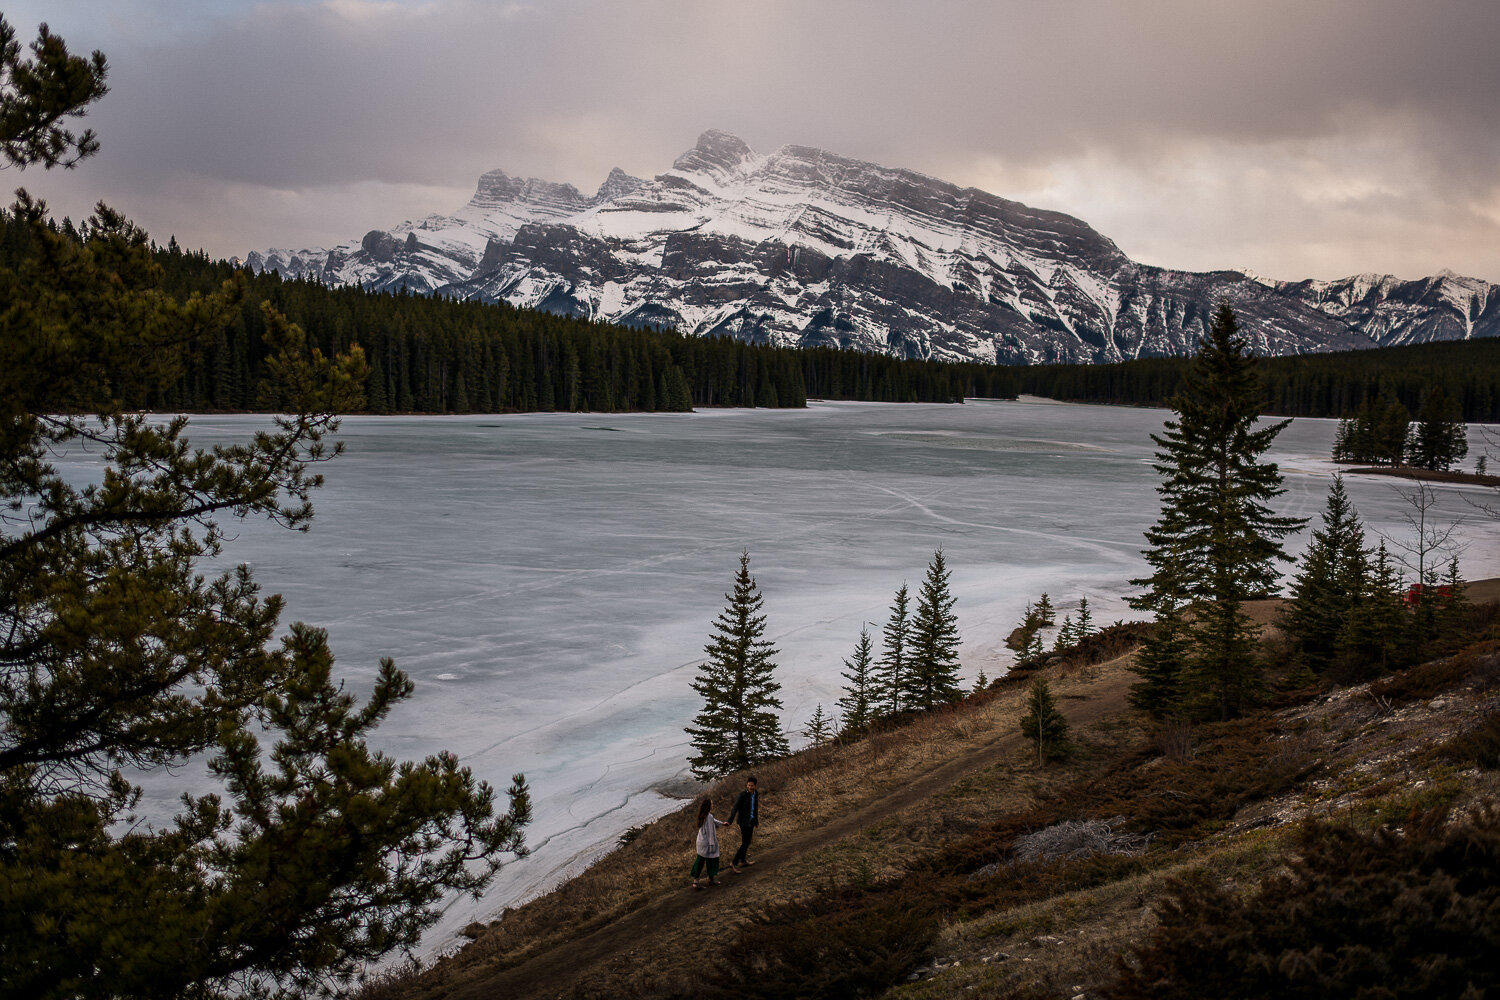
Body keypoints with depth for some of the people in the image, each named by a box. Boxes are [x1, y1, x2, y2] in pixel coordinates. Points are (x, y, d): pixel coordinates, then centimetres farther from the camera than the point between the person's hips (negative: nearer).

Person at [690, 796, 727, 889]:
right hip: (707, 842, -8)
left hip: (701, 841, 8)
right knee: (712, 860, 11)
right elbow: (710, 831, -22)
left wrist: (721, 823, 36)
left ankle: (695, 881, 11)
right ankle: (711, 879, 26)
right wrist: (712, 844, -18)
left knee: (700, 861, 12)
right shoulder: (709, 816, -23)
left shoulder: (702, 815, 4)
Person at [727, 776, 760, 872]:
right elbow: (735, 808, -20)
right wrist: (730, 821, -29)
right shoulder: (743, 795, -17)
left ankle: (743, 860, 36)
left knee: (747, 841, 19)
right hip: (744, 822, -8)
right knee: (745, 843, -11)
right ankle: (734, 864, -10)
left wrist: (756, 821, 25)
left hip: (751, 821, 8)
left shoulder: (756, 794, 5)